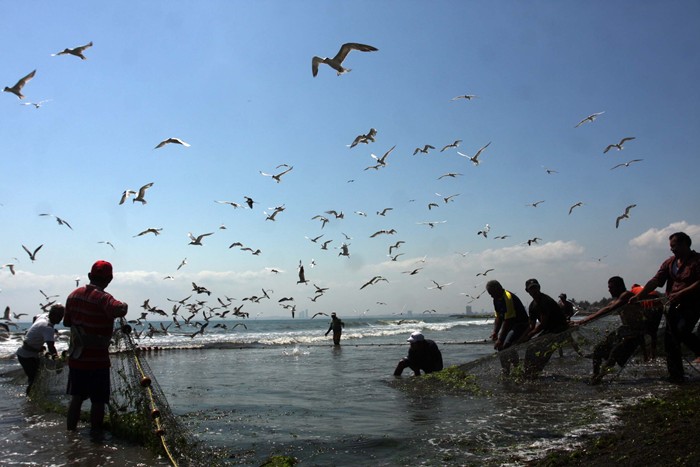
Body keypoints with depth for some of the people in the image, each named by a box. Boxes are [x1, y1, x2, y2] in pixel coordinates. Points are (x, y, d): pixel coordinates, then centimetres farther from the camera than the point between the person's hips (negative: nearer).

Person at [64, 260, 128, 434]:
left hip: (75, 358, 7)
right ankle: (95, 433, 13)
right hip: (97, 360, -7)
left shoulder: (74, 295, 4)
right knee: (98, 401, 6)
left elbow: (67, 322, 15)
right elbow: (119, 310, -40)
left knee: (76, 397, 19)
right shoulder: (102, 298, -20)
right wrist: (124, 305, -19)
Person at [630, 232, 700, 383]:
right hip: (674, 305, 6)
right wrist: (639, 296, -8)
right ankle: (676, 375, 9)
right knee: (669, 338, 2)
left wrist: (680, 293, -22)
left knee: (682, 331, -26)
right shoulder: (669, 263, 11)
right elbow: (655, 281, 3)